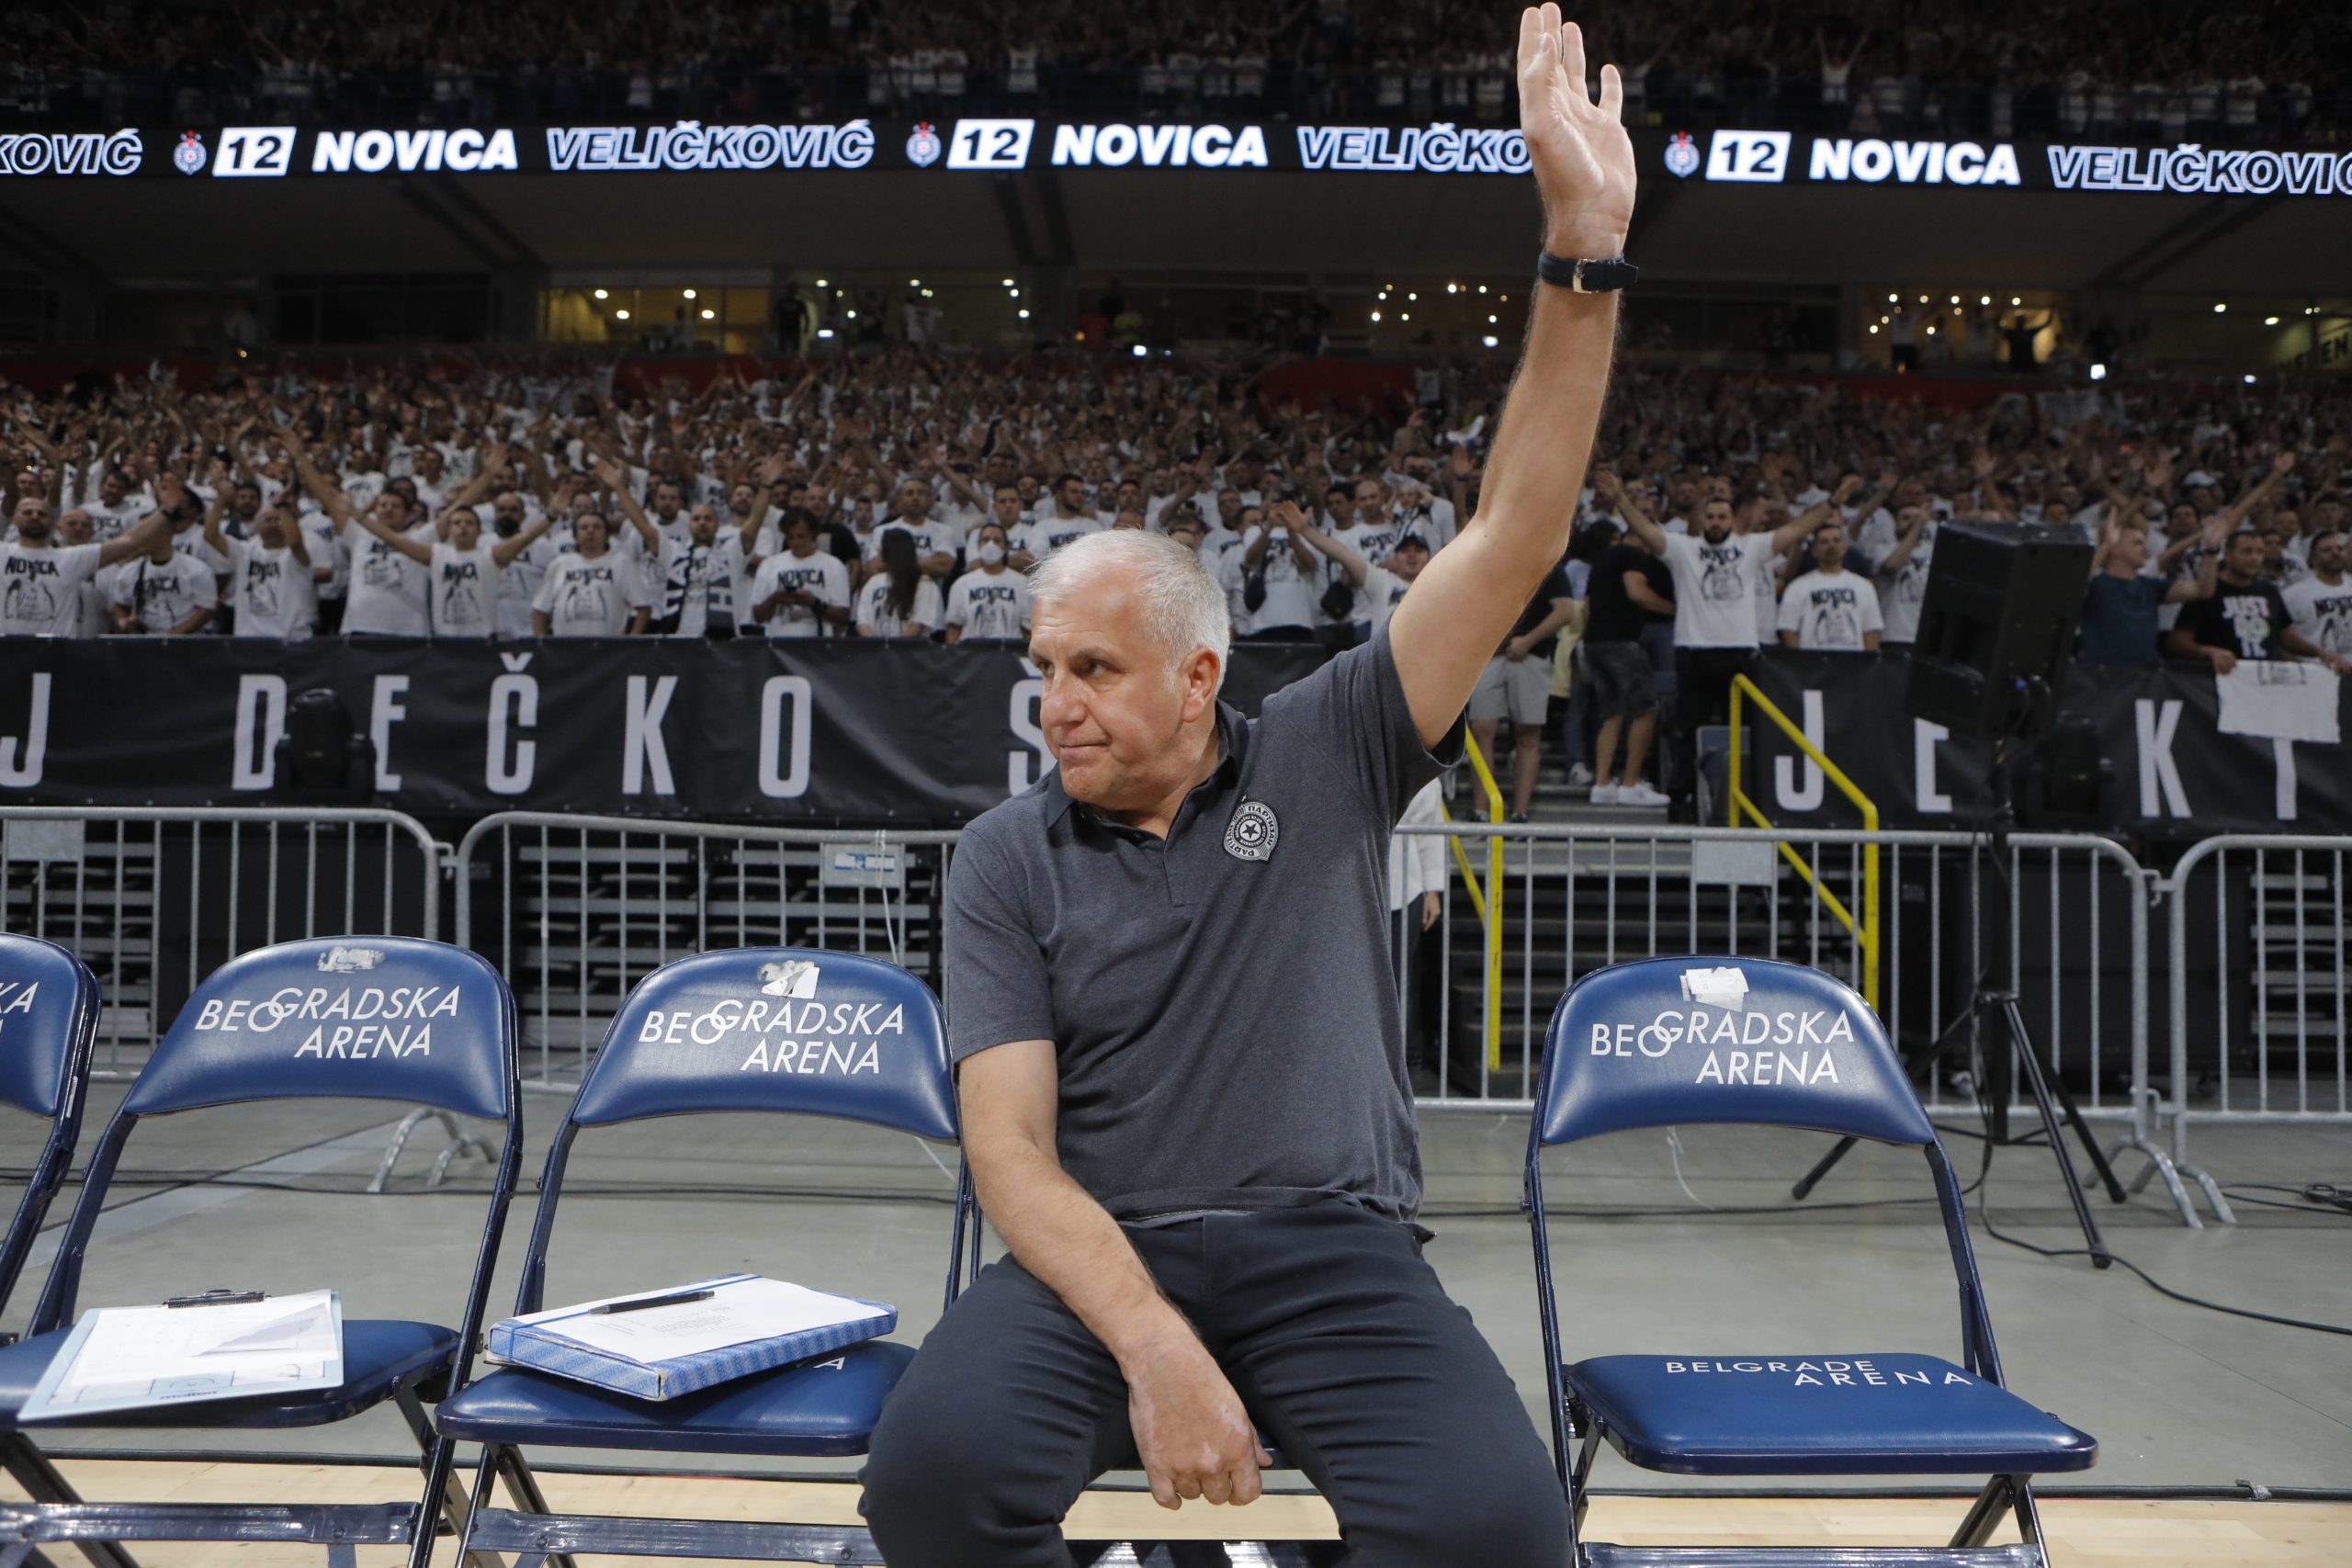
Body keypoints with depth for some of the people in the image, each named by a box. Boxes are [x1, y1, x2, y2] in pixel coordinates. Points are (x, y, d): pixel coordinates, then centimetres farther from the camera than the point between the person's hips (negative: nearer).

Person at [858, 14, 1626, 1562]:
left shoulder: (1324, 756, 5)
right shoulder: (1009, 861, 4)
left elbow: (1517, 536, -3)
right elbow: (1011, 1149, -4)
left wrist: (1584, 250, -12)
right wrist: (1152, 1346, -21)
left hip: (1336, 1244, 1)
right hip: (1103, 1254, 0)